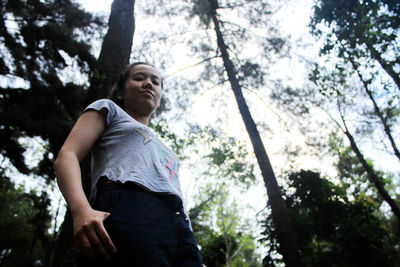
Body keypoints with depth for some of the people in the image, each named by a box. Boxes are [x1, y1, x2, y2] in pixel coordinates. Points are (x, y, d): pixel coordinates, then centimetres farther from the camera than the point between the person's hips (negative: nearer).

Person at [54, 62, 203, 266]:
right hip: (127, 208, -5)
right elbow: (66, 155, 7)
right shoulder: (109, 109, 24)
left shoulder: (165, 150, 40)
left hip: (180, 226, 6)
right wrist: (81, 210, -14)